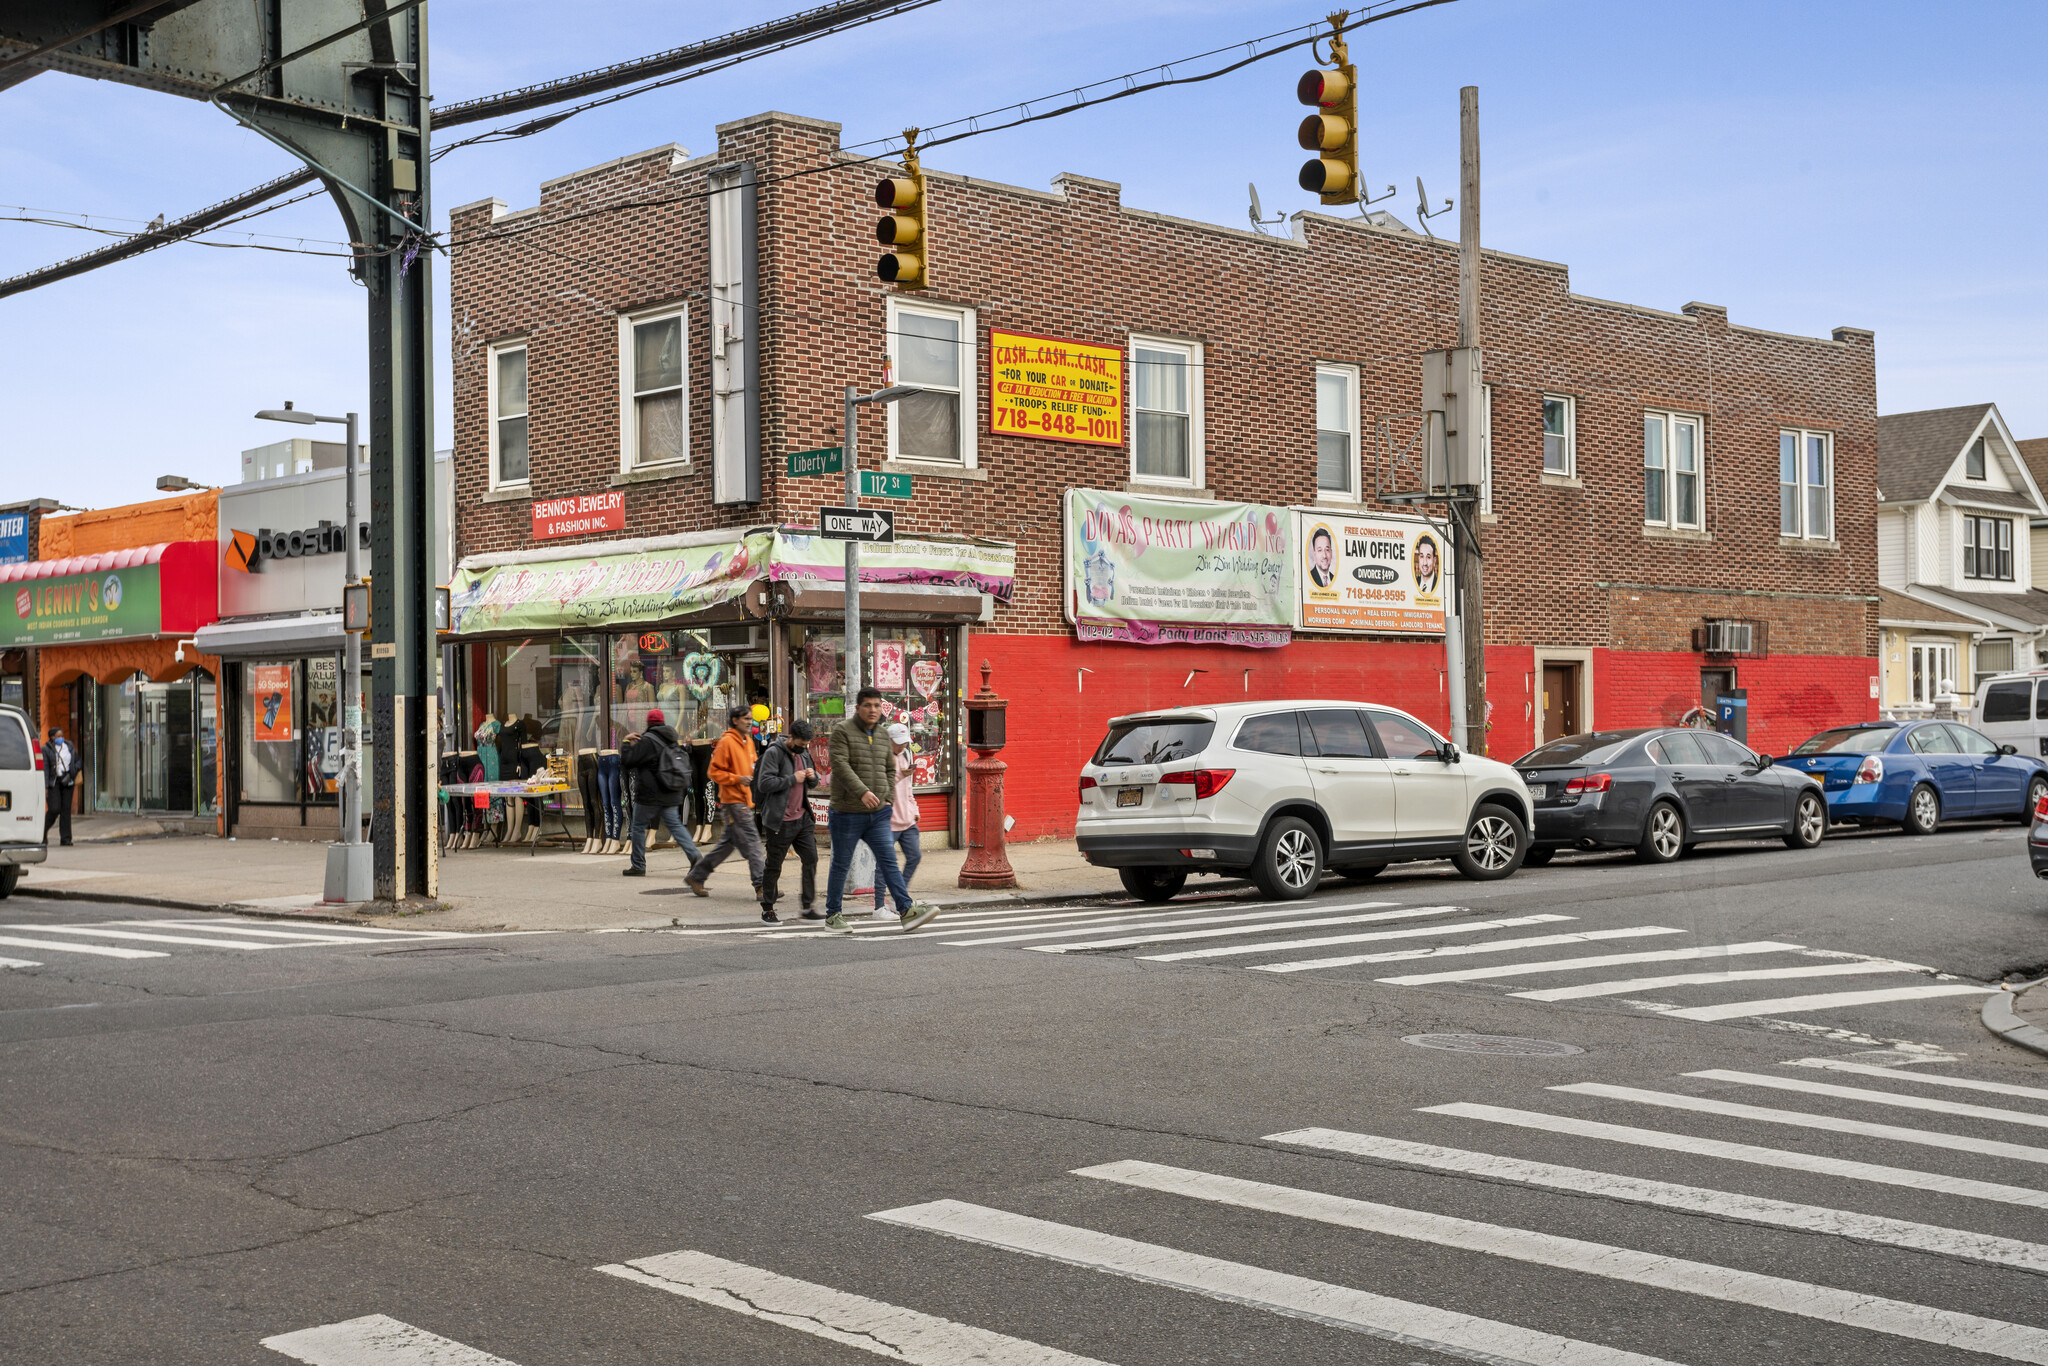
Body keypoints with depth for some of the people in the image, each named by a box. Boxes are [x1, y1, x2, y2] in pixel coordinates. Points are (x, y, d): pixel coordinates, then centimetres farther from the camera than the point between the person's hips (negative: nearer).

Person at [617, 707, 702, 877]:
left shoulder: (647, 741, -14)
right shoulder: (673, 741, 10)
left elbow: (627, 761, -15)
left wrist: (627, 743, -2)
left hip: (649, 794, -6)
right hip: (670, 795, 7)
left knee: (639, 826, 7)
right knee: (675, 825, 9)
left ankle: (638, 865, 10)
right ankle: (694, 855, -9)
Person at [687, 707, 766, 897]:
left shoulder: (748, 741, 16)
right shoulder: (727, 742, -11)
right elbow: (715, 772, -11)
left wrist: (754, 776, 8)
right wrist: (738, 779, -20)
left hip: (745, 800, 9)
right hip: (733, 801, -9)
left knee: (728, 843, 14)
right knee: (751, 842, -12)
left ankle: (696, 877, 23)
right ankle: (761, 887, -12)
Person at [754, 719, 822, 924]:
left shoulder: (804, 753, 12)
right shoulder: (774, 753, -11)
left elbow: (812, 784, 24)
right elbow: (764, 783, -21)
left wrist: (813, 777, 0)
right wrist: (792, 779, -20)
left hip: (802, 817, 7)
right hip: (780, 821, -7)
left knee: (811, 860, 2)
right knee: (773, 866, 4)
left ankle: (809, 907, 9)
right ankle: (767, 909, 15)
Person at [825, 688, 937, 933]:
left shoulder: (882, 736, 12)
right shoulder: (842, 731, -7)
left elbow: (890, 770, 21)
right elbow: (840, 765, -20)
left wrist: (888, 798, 6)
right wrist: (862, 791, -30)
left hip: (877, 813, 5)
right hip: (848, 812, -5)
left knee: (888, 860, -5)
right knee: (841, 865, 6)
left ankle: (906, 911, -12)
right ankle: (833, 915, 18)